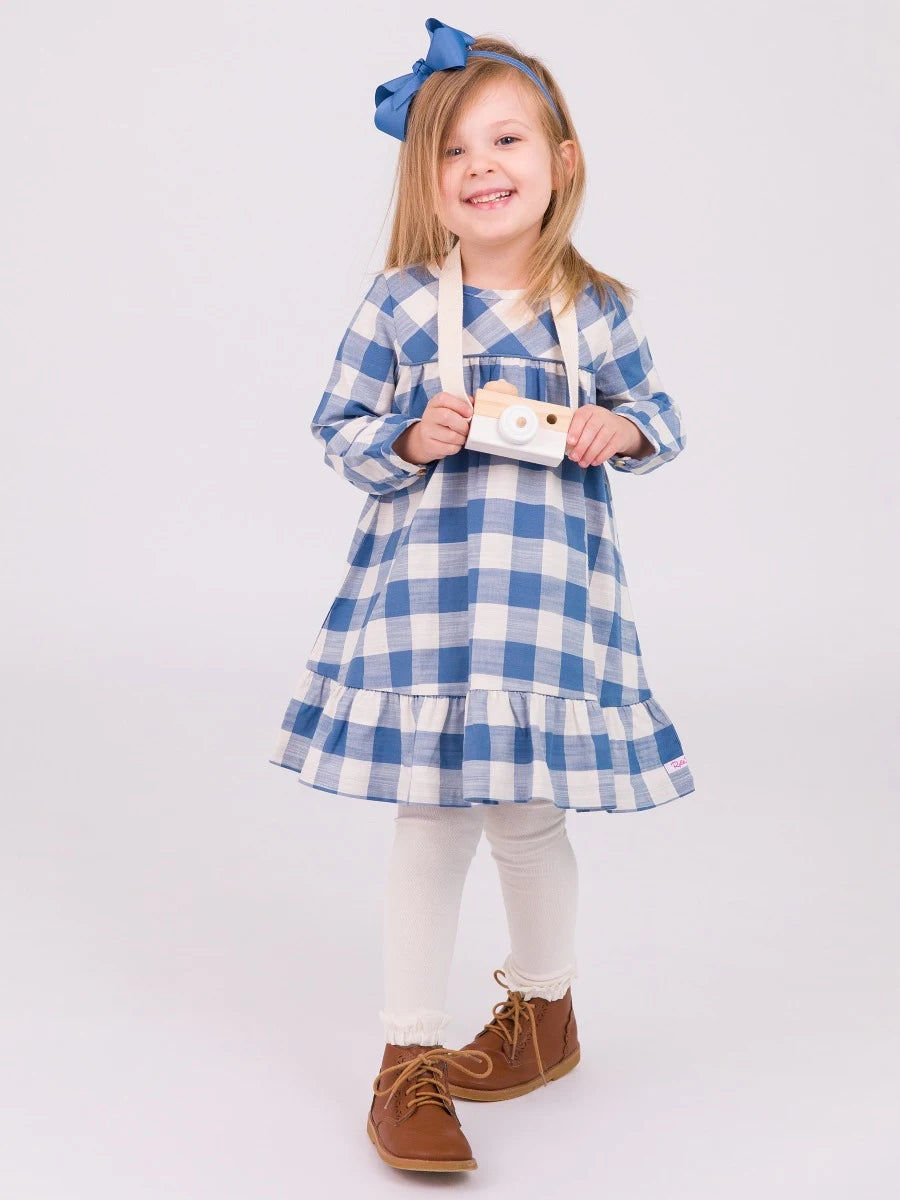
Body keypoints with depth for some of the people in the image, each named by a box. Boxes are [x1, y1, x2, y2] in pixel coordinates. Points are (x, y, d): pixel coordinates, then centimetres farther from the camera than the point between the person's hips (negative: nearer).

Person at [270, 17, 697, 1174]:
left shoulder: (598, 308, 2)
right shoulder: (398, 303, -3)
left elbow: (659, 413, 13)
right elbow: (339, 425, 2)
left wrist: (623, 430, -8)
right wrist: (410, 441, -16)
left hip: (551, 594, 2)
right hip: (423, 586, -1)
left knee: (528, 815, 13)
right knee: (432, 821, 0)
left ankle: (545, 1008, 39)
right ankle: (408, 1061, 15)